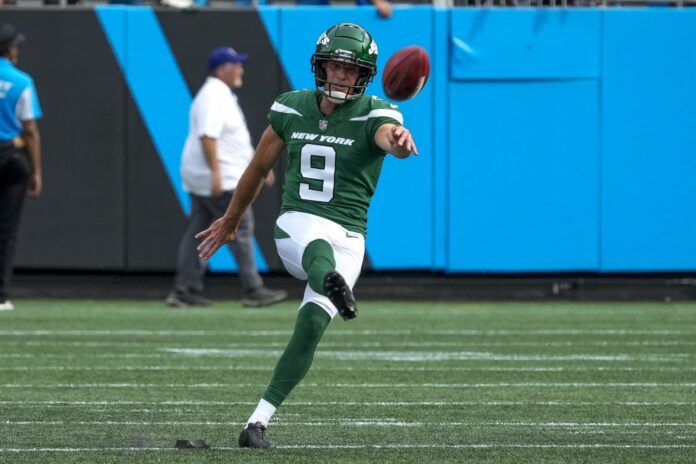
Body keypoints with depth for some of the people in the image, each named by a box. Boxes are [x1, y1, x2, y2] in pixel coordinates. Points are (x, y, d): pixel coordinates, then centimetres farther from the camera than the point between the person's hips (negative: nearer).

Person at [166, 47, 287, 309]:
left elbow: (237, 140, 27)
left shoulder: (222, 96, 20)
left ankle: (185, 291, 8)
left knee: (197, 232, 8)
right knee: (241, 229, -6)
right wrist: (216, 172, -30)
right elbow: (207, 135, -25)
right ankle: (253, 291, -5)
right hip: (222, 181, -11)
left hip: (200, 180, 11)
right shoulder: (215, 96, -14)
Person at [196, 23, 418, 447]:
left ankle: (260, 421, -6)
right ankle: (333, 286, -74)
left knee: (312, 326, -14)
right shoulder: (291, 108, 7)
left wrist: (399, 141, -54)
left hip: (348, 239, 0)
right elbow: (260, 167, 22)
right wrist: (231, 220, 33)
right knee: (318, 249, -37)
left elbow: (388, 136, -28)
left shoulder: (374, 115, -2)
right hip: (298, 222, 1)